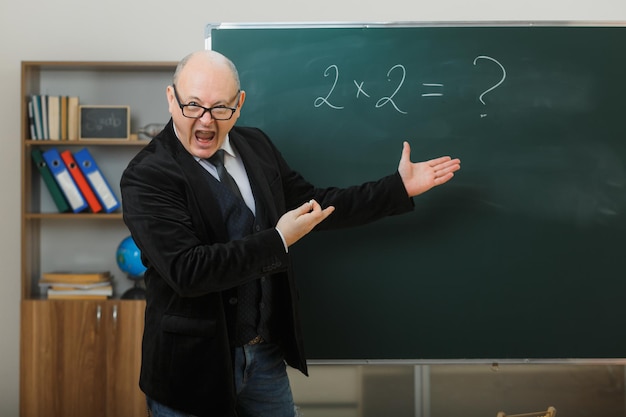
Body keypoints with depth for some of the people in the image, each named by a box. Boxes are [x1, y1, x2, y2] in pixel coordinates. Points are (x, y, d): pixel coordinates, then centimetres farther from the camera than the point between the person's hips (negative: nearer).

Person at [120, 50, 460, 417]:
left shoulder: (255, 146, 3)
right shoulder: (147, 176, -18)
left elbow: (315, 205, 12)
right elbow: (185, 270, -28)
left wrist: (399, 187, 10)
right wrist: (278, 240, -24)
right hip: (193, 364, -6)